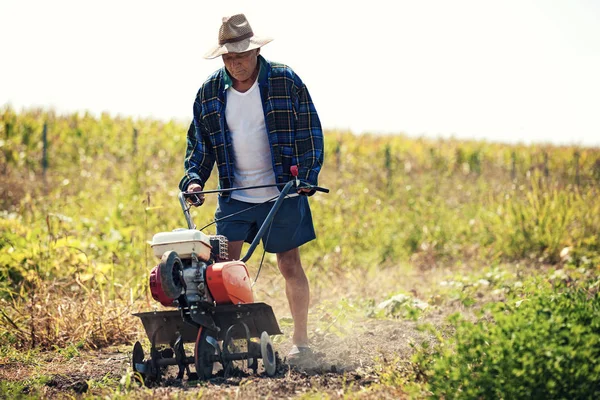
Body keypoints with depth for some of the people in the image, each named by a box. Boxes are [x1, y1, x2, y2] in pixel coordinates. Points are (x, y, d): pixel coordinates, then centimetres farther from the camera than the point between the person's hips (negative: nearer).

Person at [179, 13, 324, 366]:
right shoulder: (210, 92, 2)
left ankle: (301, 340, 14)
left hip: (282, 194, -3)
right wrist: (194, 179, -6)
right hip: (234, 196, 3)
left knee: (290, 265, 2)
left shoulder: (286, 81, -7)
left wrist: (306, 179, -13)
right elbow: (199, 143, 9)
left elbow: (310, 134, -4)